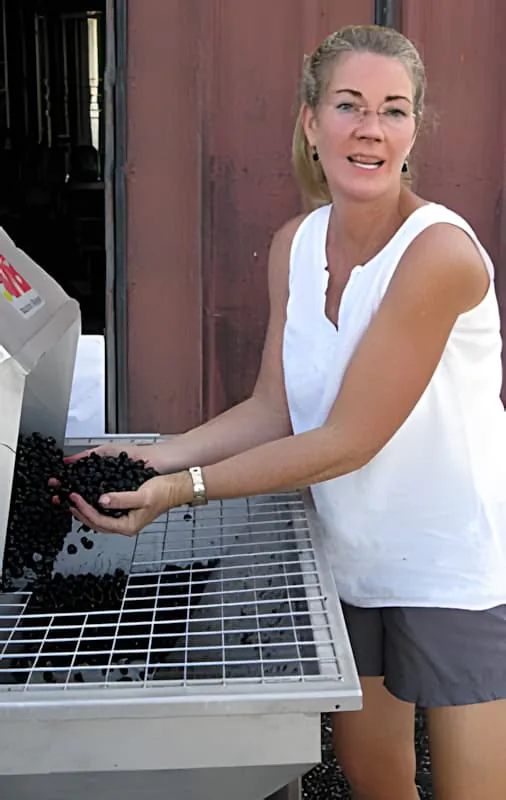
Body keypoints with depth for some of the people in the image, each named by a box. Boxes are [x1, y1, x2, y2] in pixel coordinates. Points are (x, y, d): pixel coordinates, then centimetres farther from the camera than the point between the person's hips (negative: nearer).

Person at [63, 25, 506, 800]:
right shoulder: (296, 244, -3)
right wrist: (156, 457, -14)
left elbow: (346, 441, -25)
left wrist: (188, 487, -23)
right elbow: (274, 410, -1)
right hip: (359, 558, 6)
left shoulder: (439, 251, -26)